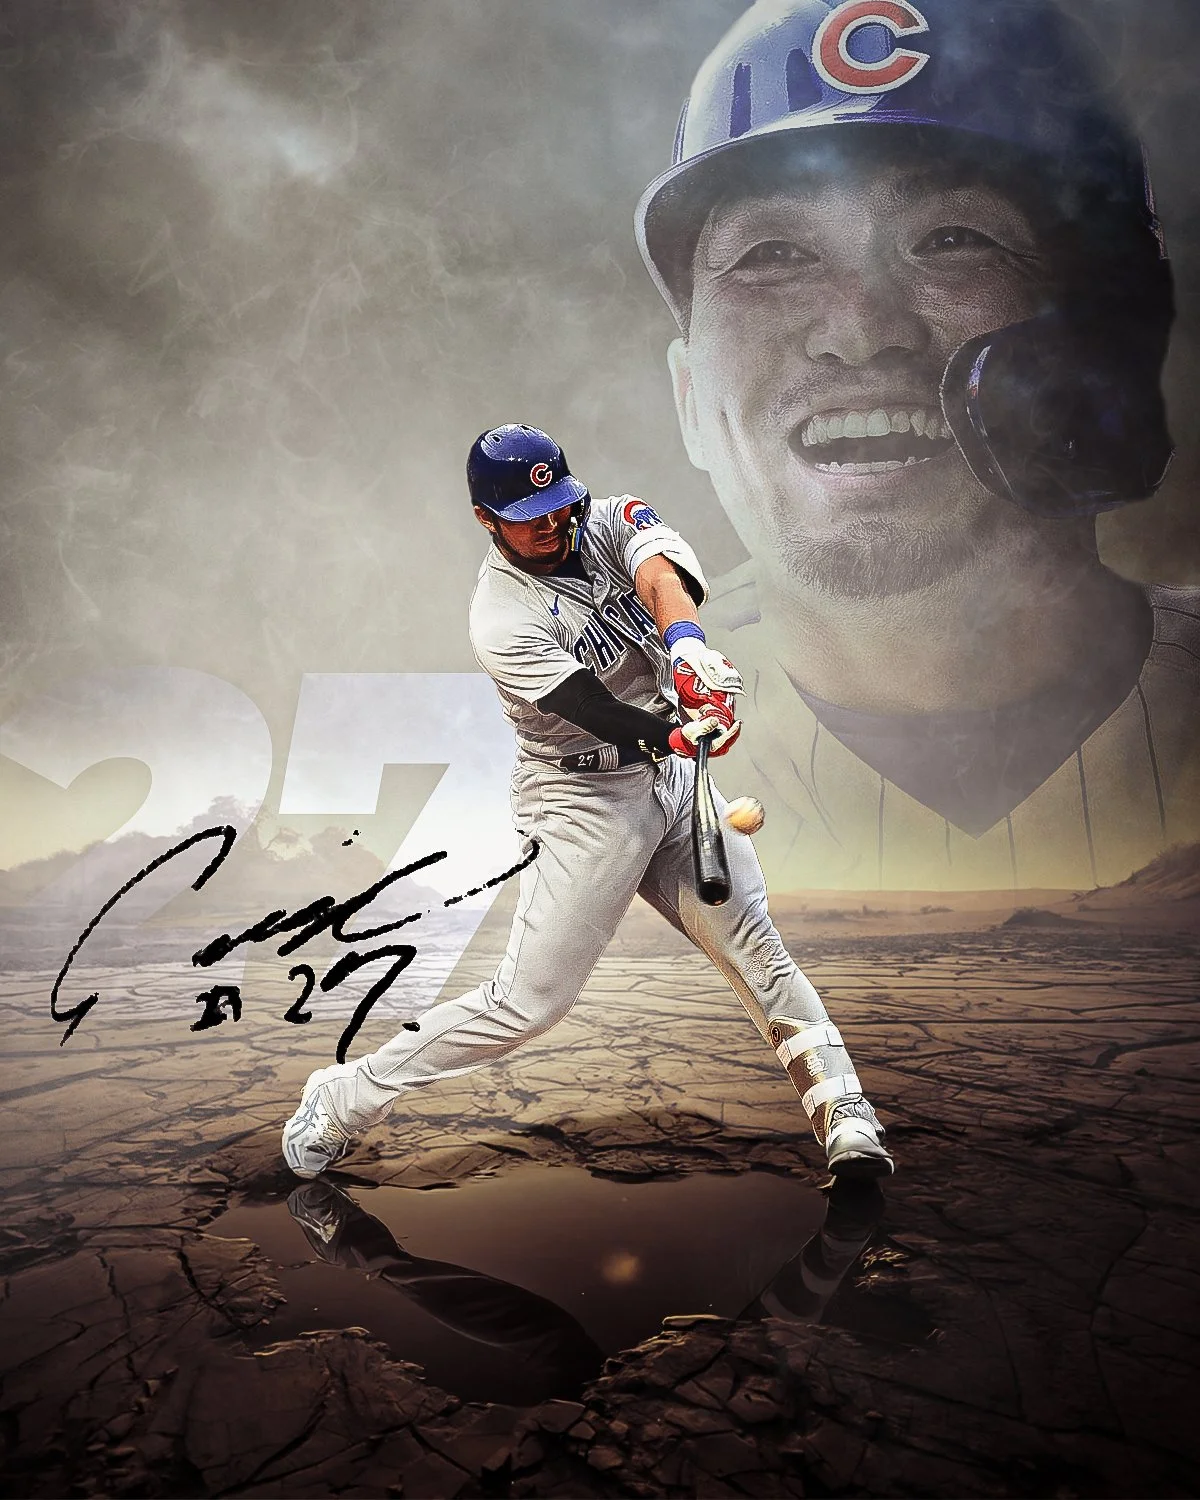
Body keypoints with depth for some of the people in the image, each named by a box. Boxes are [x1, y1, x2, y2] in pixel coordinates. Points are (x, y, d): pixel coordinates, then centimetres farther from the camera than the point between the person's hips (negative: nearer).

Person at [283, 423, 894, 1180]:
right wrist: (676, 736, -44)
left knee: (757, 947, 0)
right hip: (585, 801, -5)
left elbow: (661, 578, -21)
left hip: (676, 778, 6)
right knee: (528, 1003, -4)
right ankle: (342, 1099, 12)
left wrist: (687, 643, -42)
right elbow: (595, 712, -27)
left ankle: (845, 1115, 10)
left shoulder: (612, 522, 1)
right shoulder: (501, 621, -16)